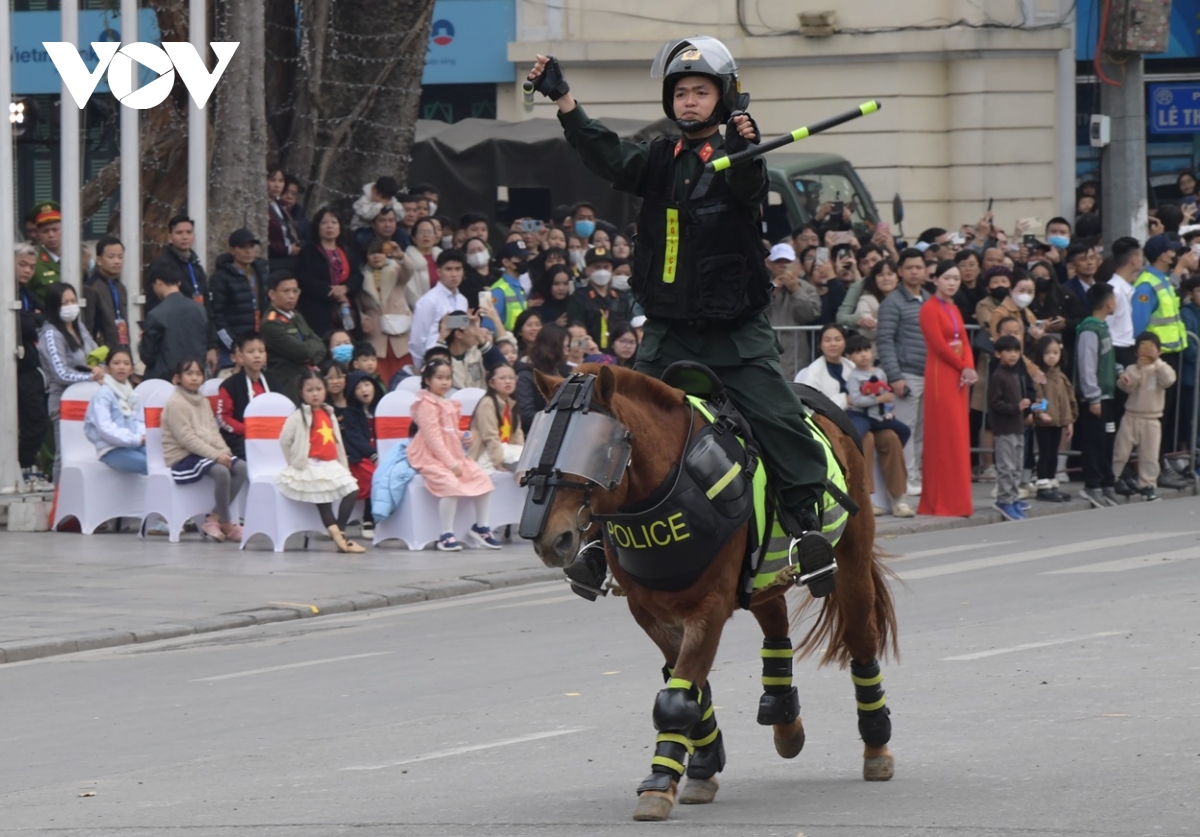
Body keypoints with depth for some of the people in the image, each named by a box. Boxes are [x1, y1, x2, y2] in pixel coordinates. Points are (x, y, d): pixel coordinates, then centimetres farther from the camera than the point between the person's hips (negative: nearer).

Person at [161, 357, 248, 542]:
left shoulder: (203, 402, 17)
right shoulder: (176, 403, -9)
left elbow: (213, 431, 15)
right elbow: (186, 438, -17)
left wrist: (224, 451, -6)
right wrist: (215, 455, -21)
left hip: (205, 453, 9)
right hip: (182, 457, -9)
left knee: (241, 467, -10)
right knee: (221, 471, -30)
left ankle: (214, 518, -9)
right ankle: (226, 524, -17)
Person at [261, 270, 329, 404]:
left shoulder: (296, 317, 18)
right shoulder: (271, 324, -12)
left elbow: (320, 347, 12)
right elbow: (302, 351, -18)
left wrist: (311, 359, -11)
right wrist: (313, 345, 4)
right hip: (287, 387, -9)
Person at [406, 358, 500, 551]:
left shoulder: (449, 404, 18)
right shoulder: (426, 404, -10)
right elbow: (433, 437, -16)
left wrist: (464, 436, 3)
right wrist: (450, 463, -20)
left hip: (453, 456, 9)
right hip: (430, 457, -9)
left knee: (482, 478, -3)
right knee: (451, 483, -32)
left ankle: (481, 527, 11)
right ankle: (446, 535, -27)